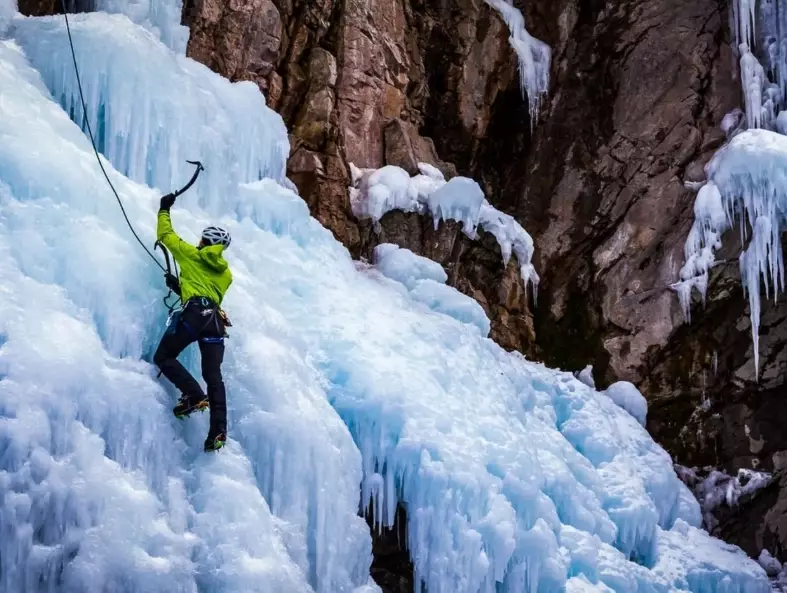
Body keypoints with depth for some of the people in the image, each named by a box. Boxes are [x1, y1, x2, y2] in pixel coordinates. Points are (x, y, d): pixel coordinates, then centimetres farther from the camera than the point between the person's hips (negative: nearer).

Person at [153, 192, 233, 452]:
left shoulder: (191, 254, 13)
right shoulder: (226, 273, 26)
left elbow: (165, 235, 24)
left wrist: (164, 210, 39)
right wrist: (181, 287, 37)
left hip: (194, 313, -5)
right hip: (216, 319, 5)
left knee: (163, 357, 8)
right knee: (213, 375, 2)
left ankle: (194, 395, -15)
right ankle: (218, 430, -12)